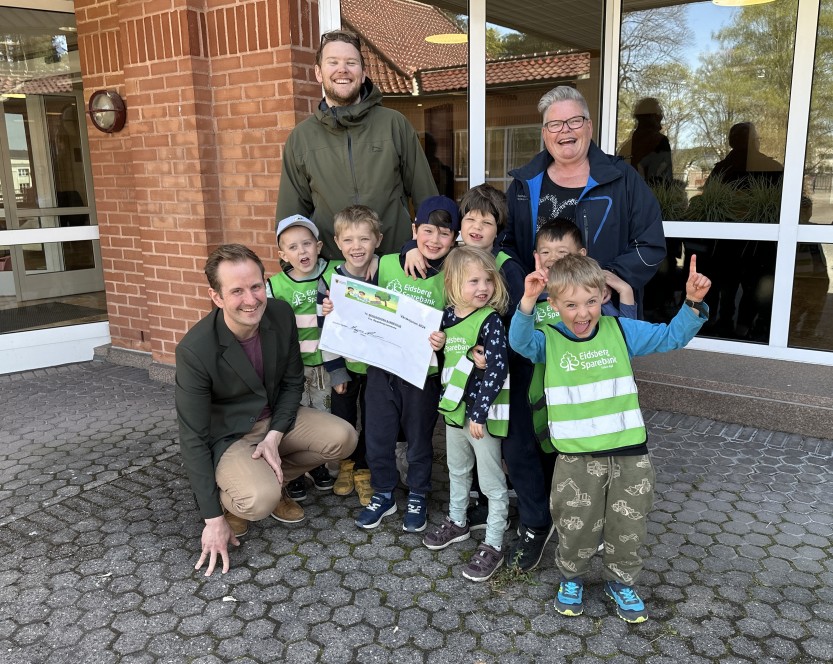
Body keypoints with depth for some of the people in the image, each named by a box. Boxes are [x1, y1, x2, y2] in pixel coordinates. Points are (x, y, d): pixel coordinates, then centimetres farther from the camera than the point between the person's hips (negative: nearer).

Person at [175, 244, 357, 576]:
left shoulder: (281, 314, -15)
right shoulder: (195, 350, -28)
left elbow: (293, 380, 0)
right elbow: (193, 438, -22)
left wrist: (274, 437, -15)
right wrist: (213, 519, -20)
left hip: (277, 417, 6)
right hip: (227, 434, -5)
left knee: (343, 438, -14)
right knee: (261, 500, -31)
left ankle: (271, 478, 9)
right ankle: (225, 497, 6)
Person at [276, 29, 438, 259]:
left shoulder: (395, 124, 2)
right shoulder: (300, 138, 5)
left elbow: (425, 195, 3)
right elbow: (291, 213, 7)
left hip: (397, 260, -1)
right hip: (331, 266, 1)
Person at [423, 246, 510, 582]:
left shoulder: (490, 320, -18)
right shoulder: (447, 316, 1)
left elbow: (497, 370, -23)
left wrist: (479, 413, -23)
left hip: (483, 413, -7)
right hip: (453, 408, 7)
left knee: (492, 482, 6)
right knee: (457, 470, 25)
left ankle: (493, 546, 19)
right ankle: (457, 522, 45)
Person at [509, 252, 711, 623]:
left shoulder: (620, 330, 0)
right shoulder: (548, 341, -6)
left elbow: (671, 337, 3)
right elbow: (519, 341, -26)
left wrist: (692, 304, -14)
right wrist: (527, 301, -42)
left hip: (630, 454, 2)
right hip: (577, 459, -2)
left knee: (629, 528, 15)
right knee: (577, 529, 10)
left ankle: (620, 582, 41)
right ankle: (571, 578, 39)